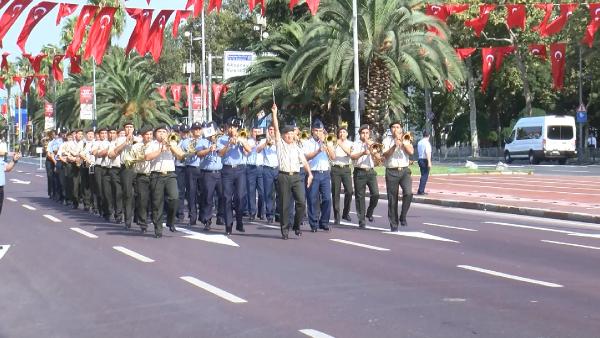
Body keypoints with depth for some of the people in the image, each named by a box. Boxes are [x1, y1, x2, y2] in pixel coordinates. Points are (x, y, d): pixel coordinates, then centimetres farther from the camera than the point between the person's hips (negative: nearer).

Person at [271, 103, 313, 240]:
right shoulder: (280, 144, 10)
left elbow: (304, 161, 8)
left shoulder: (297, 147, 17)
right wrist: (274, 113, -7)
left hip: (296, 177, 2)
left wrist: (309, 173, -6)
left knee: (301, 202, -8)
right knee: (283, 205, -1)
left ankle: (297, 226, 8)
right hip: (283, 176, -2)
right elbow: (276, 128, 1)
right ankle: (284, 229, 7)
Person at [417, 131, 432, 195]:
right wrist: (429, 162, -22)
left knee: (423, 175, 16)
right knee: (425, 176, -4)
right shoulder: (427, 143, -12)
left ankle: (421, 191, 18)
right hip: (425, 160, -8)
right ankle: (421, 191, -6)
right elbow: (427, 153, -20)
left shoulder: (419, 142, 11)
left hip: (420, 159, 8)